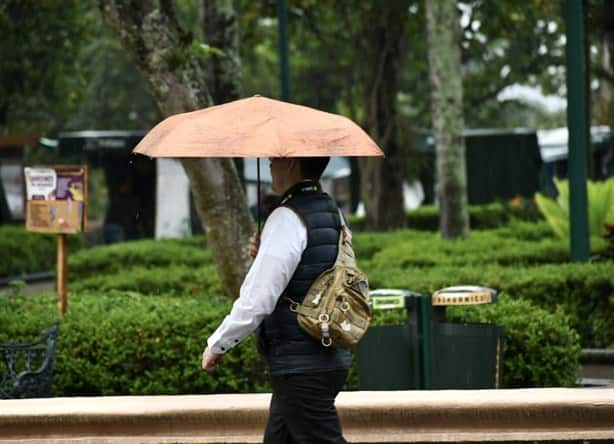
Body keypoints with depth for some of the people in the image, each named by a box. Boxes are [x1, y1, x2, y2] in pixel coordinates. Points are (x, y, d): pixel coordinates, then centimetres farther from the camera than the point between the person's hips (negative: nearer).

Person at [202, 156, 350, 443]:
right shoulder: (331, 212, 12)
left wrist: (216, 345, -7)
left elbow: (256, 300, -20)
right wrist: (265, 255, 7)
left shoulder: (287, 219, -17)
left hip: (300, 368, -9)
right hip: (330, 358, 9)